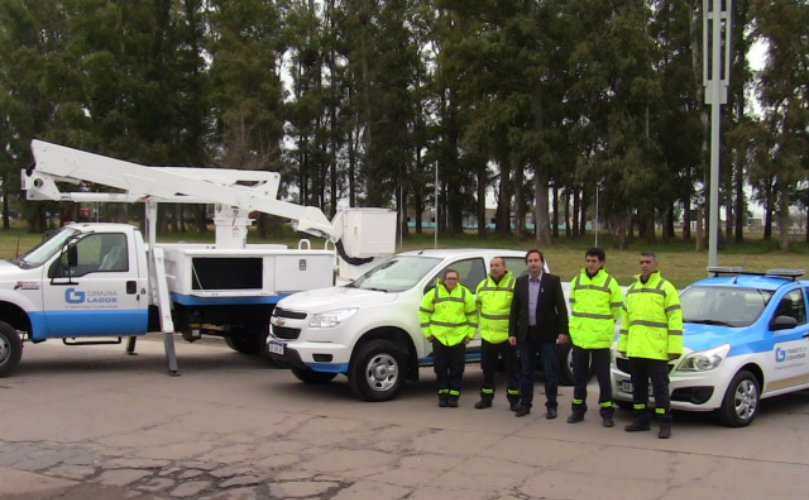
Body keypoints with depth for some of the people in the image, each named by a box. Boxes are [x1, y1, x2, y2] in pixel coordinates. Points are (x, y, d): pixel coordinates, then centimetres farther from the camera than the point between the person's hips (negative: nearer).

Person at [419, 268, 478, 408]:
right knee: (440, 368, 3)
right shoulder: (434, 293, 2)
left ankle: (454, 396, 10)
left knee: (457, 369, 1)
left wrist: (471, 334, 4)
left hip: (459, 337, 0)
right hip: (439, 337, 0)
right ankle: (443, 394, 16)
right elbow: (423, 312, 7)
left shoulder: (465, 294, 4)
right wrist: (427, 332, 2)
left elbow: (473, 315, 10)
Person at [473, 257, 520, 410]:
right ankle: (486, 398, 22)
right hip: (487, 335, 5)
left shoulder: (514, 285, -9)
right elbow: (477, 305, 23)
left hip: (507, 335, -5)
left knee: (512, 369, 4)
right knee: (487, 369, 12)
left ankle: (514, 399, 12)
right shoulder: (482, 285, 8)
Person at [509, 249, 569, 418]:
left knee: (550, 372, 0)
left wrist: (563, 331, -11)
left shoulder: (553, 281, -2)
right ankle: (525, 404, 18)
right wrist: (512, 332, 3)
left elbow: (561, 307, -4)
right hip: (526, 333, 3)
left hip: (546, 333, -3)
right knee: (526, 371, 9)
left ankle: (551, 406, 9)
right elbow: (515, 309, 8)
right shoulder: (520, 282, 8)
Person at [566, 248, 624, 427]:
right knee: (579, 375, 10)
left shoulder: (609, 282, -4)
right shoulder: (576, 281, 7)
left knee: (603, 377, 1)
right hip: (579, 337, 4)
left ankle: (607, 412, 9)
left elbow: (617, 309, 3)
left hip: (601, 338, -4)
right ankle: (578, 409, 20)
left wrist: (605, 324, 10)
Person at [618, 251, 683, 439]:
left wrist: (674, 348, -14)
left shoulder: (666, 288, -3)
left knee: (660, 387, -4)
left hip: (657, 350, -6)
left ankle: (665, 424, 2)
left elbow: (675, 319, -8)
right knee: (638, 386, 11)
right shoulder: (632, 289, 17)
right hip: (635, 351, 6)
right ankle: (642, 420, 21)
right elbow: (625, 319, 22)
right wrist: (623, 345, 17)